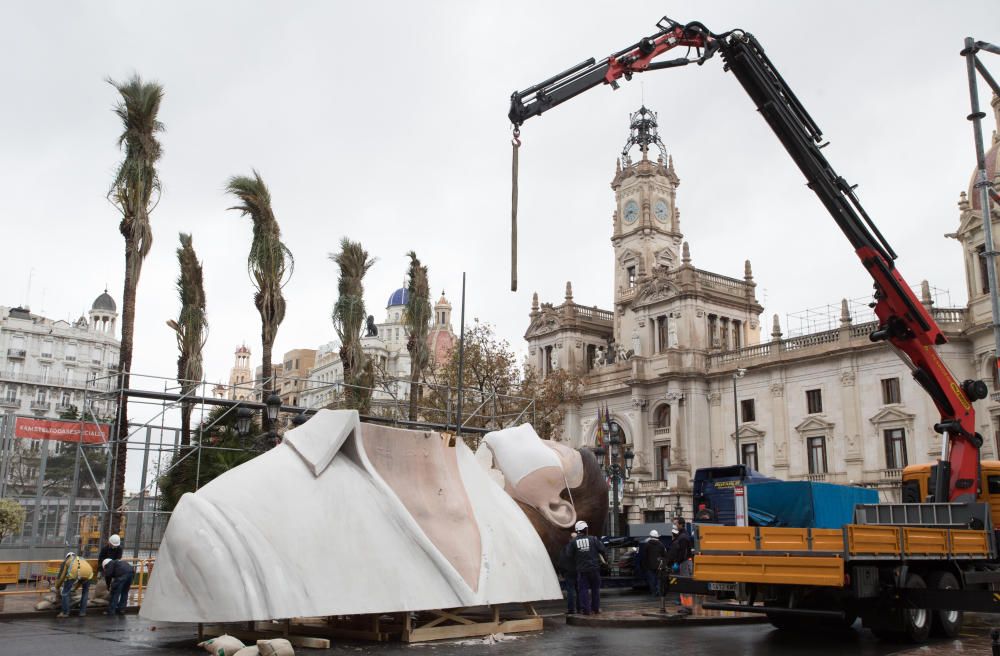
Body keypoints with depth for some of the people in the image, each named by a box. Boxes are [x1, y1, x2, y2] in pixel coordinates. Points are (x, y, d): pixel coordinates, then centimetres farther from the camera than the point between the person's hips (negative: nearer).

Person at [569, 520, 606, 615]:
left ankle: (586, 610, 0)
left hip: (581, 569, 0)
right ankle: (596, 609, 19)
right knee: (595, 589, 14)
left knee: (583, 590, 5)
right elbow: (602, 549, -8)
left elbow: (570, 555, 0)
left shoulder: (573, 542, -5)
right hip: (594, 568, 0)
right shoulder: (593, 539, -7)